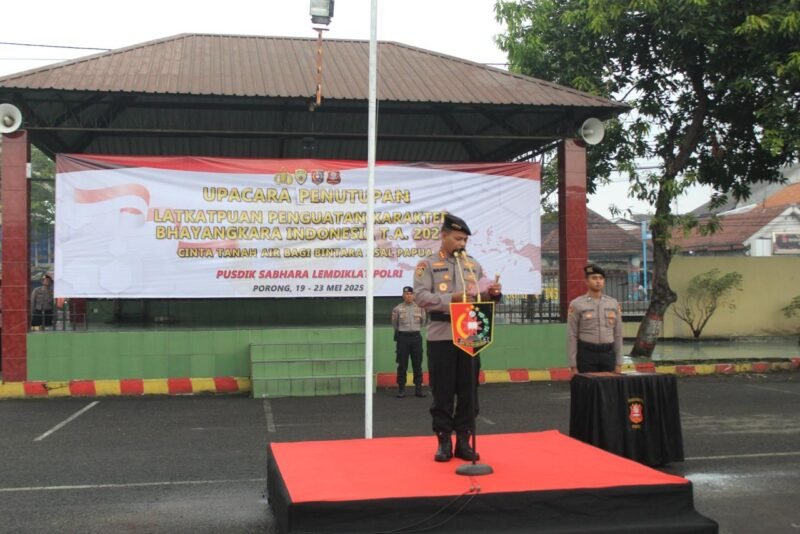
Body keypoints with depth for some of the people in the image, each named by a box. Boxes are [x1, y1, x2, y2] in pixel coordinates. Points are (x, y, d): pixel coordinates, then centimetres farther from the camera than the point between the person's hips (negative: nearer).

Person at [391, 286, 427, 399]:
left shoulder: (420, 308, 4)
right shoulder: (397, 309, -3)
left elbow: (423, 323, 15)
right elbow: (394, 324, 9)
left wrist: (415, 329, 11)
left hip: (416, 336, 2)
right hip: (402, 337, -2)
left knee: (417, 364, 5)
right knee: (402, 365, 1)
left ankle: (418, 388, 11)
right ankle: (401, 389, 7)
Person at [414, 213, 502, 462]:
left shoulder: (474, 265, 14)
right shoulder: (427, 265, 1)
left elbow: (484, 297, 16)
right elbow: (420, 296, -12)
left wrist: (492, 293, -8)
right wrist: (452, 298, -22)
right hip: (441, 337, -4)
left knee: (468, 391, 6)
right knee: (442, 392, 2)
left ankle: (463, 441, 16)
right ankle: (444, 441, 12)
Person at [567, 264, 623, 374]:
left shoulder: (613, 303, 7)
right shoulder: (576, 305, -4)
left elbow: (618, 335, 9)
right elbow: (572, 337, -4)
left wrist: (619, 363, 5)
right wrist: (573, 366, -8)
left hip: (608, 354, 4)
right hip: (586, 354, -3)